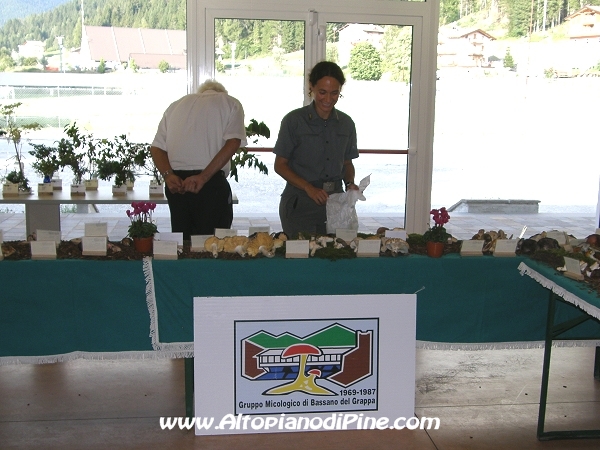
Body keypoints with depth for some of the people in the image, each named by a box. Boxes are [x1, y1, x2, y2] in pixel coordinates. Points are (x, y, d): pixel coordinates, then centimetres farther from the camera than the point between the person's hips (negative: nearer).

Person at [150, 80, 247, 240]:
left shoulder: (176, 105, 20)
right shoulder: (230, 103, 10)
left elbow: (156, 147, 8)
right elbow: (233, 142, -9)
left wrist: (168, 175, -6)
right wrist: (203, 177, -15)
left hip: (176, 184, 4)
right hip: (212, 184, -4)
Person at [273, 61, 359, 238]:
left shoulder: (346, 123, 9)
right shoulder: (294, 120, -3)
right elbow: (280, 165, -3)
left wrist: (350, 183, -3)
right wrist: (309, 188, -16)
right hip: (299, 204, -4)